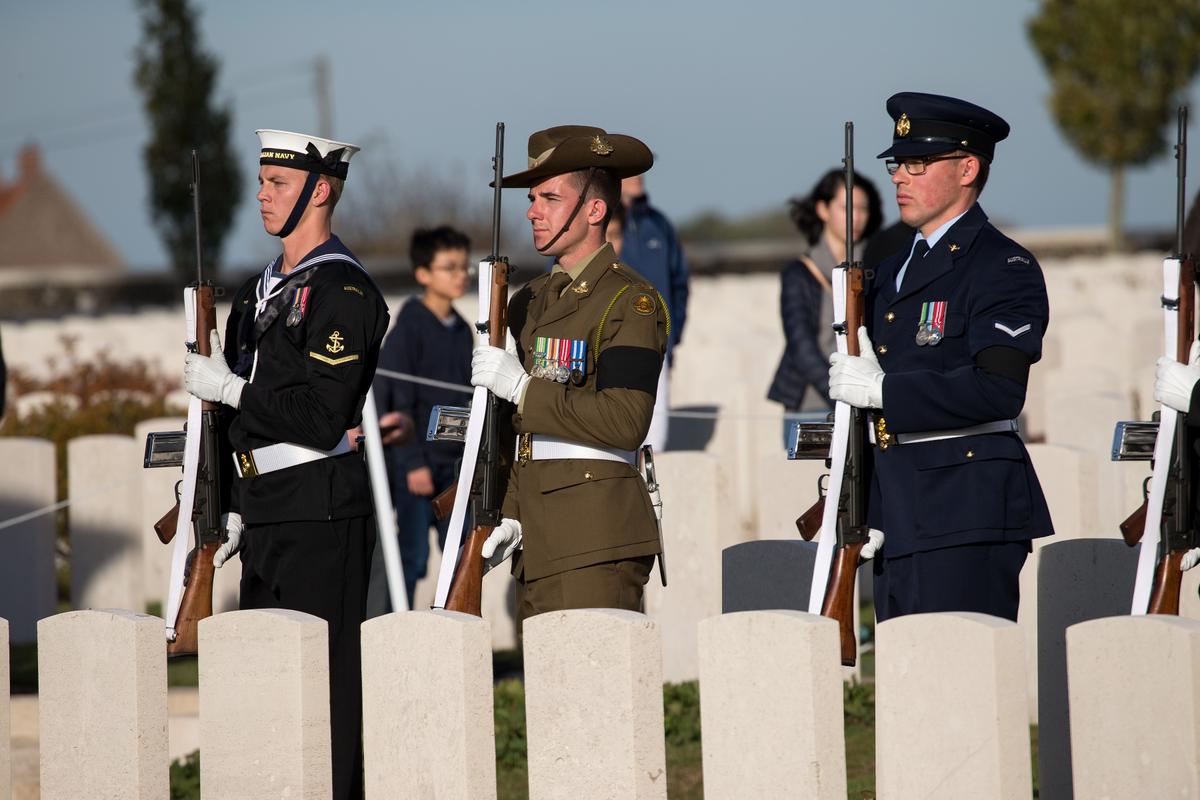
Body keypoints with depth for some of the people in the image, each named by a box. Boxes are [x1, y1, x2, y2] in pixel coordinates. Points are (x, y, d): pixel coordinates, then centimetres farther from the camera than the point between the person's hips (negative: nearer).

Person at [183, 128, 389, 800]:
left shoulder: (341, 290, -11)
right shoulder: (265, 288, 17)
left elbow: (323, 417, -19)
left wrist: (228, 389, -13)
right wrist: (236, 511, 17)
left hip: (321, 517, -9)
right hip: (268, 517, 9)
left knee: (325, 686, -7)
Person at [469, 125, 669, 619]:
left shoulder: (629, 300, -7)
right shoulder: (530, 303, 18)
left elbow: (625, 422, -19)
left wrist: (523, 387, -15)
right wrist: (510, 516, 12)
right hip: (539, 540, 8)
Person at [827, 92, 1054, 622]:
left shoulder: (1003, 267, -7)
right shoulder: (894, 272, 20)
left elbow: (999, 392, -21)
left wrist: (882, 390, -19)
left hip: (966, 516, -8)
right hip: (899, 519, 8)